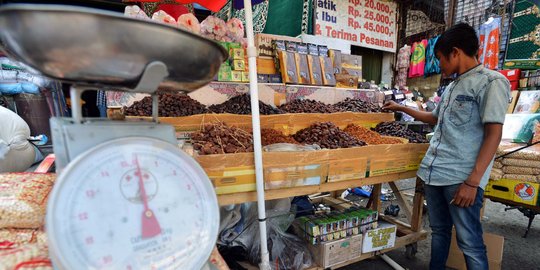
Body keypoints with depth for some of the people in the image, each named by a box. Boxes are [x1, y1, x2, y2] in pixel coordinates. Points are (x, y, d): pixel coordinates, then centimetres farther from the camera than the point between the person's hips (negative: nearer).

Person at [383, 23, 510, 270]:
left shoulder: (492, 82, -7)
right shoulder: (452, 86, 17)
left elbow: (494, 134, -13)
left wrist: (473, 181, -18)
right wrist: (401, 108, 33)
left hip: (462, 178, -7)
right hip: (434, 171, 8)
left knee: (470, 242, 2)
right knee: (439, 231, 17)